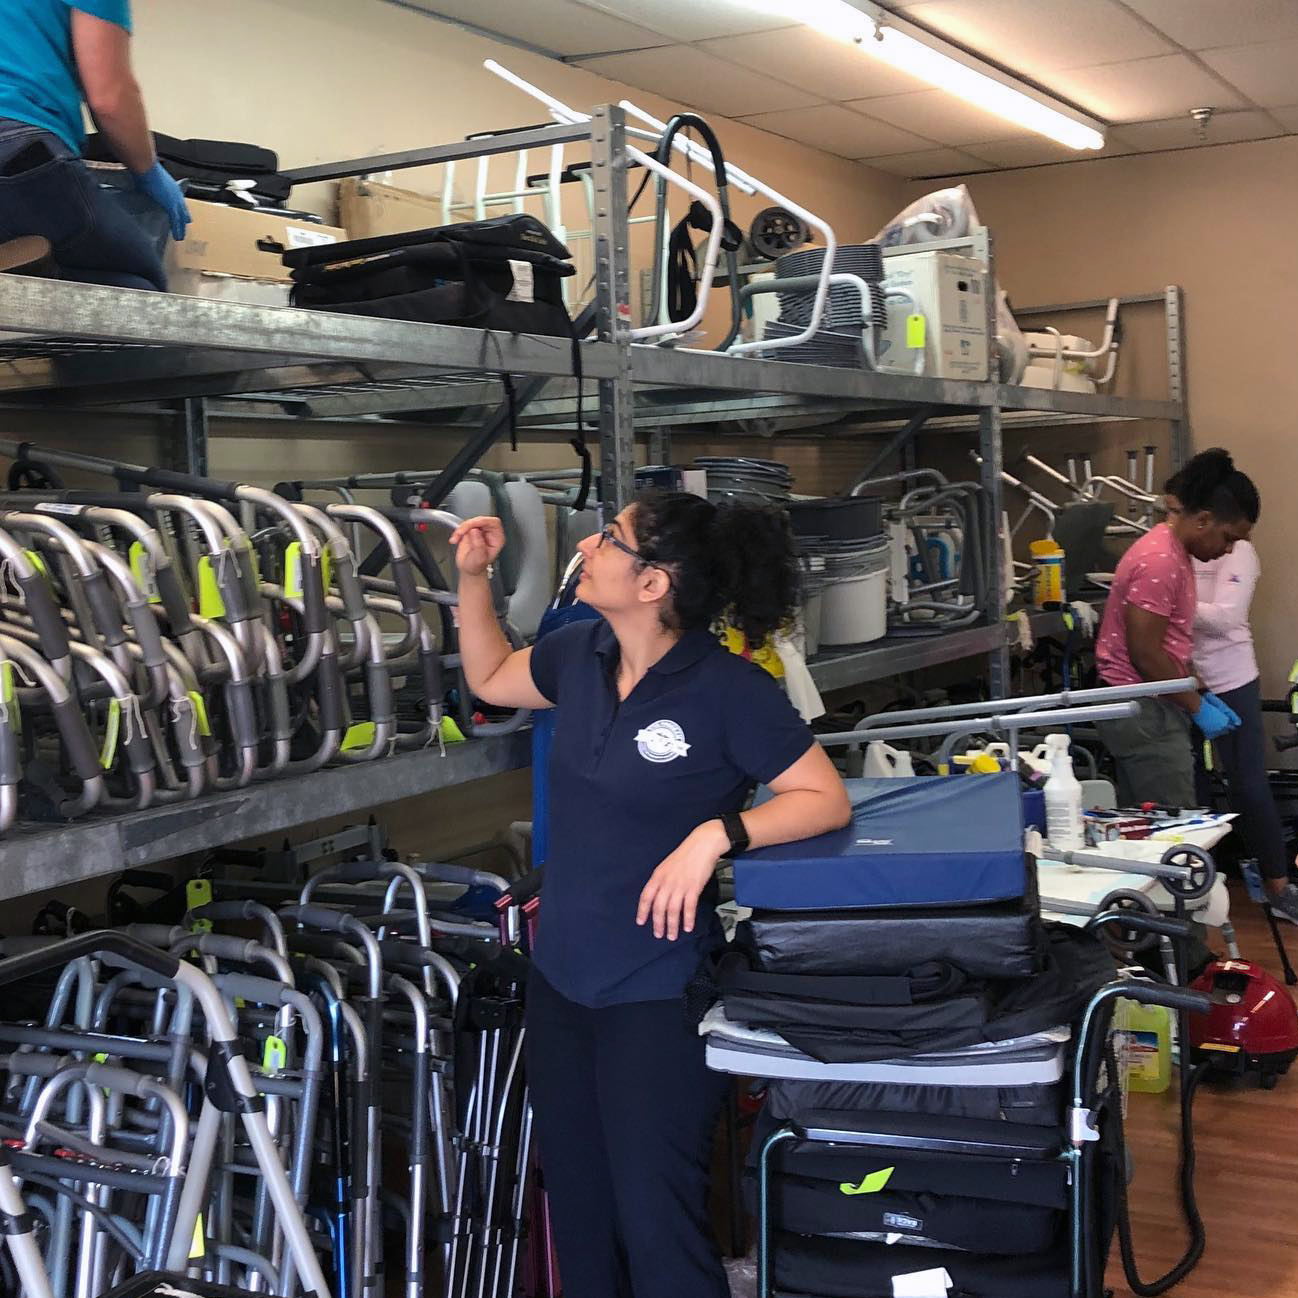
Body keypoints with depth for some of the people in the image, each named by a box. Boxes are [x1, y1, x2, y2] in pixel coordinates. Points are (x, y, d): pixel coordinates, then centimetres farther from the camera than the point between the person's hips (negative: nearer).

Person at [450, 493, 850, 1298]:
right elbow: (490, 680, 20)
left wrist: (716, 833, -28)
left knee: (656, 1222, 2)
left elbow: (828, 800, -15)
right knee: (578, 1216, 19)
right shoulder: (581, 653, 0)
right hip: (561, 979, 7)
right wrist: (474, 575, 8)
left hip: (658, 996, -7)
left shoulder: (730, 690, -19)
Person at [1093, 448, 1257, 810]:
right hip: (1144, 712, -11)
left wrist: (1201, 694, 14)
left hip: (1140, 710, 11)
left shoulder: (1173, 551, 14)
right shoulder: (1159, 562, -18)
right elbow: (1145, 654, -20)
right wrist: (1197, 707, -11)